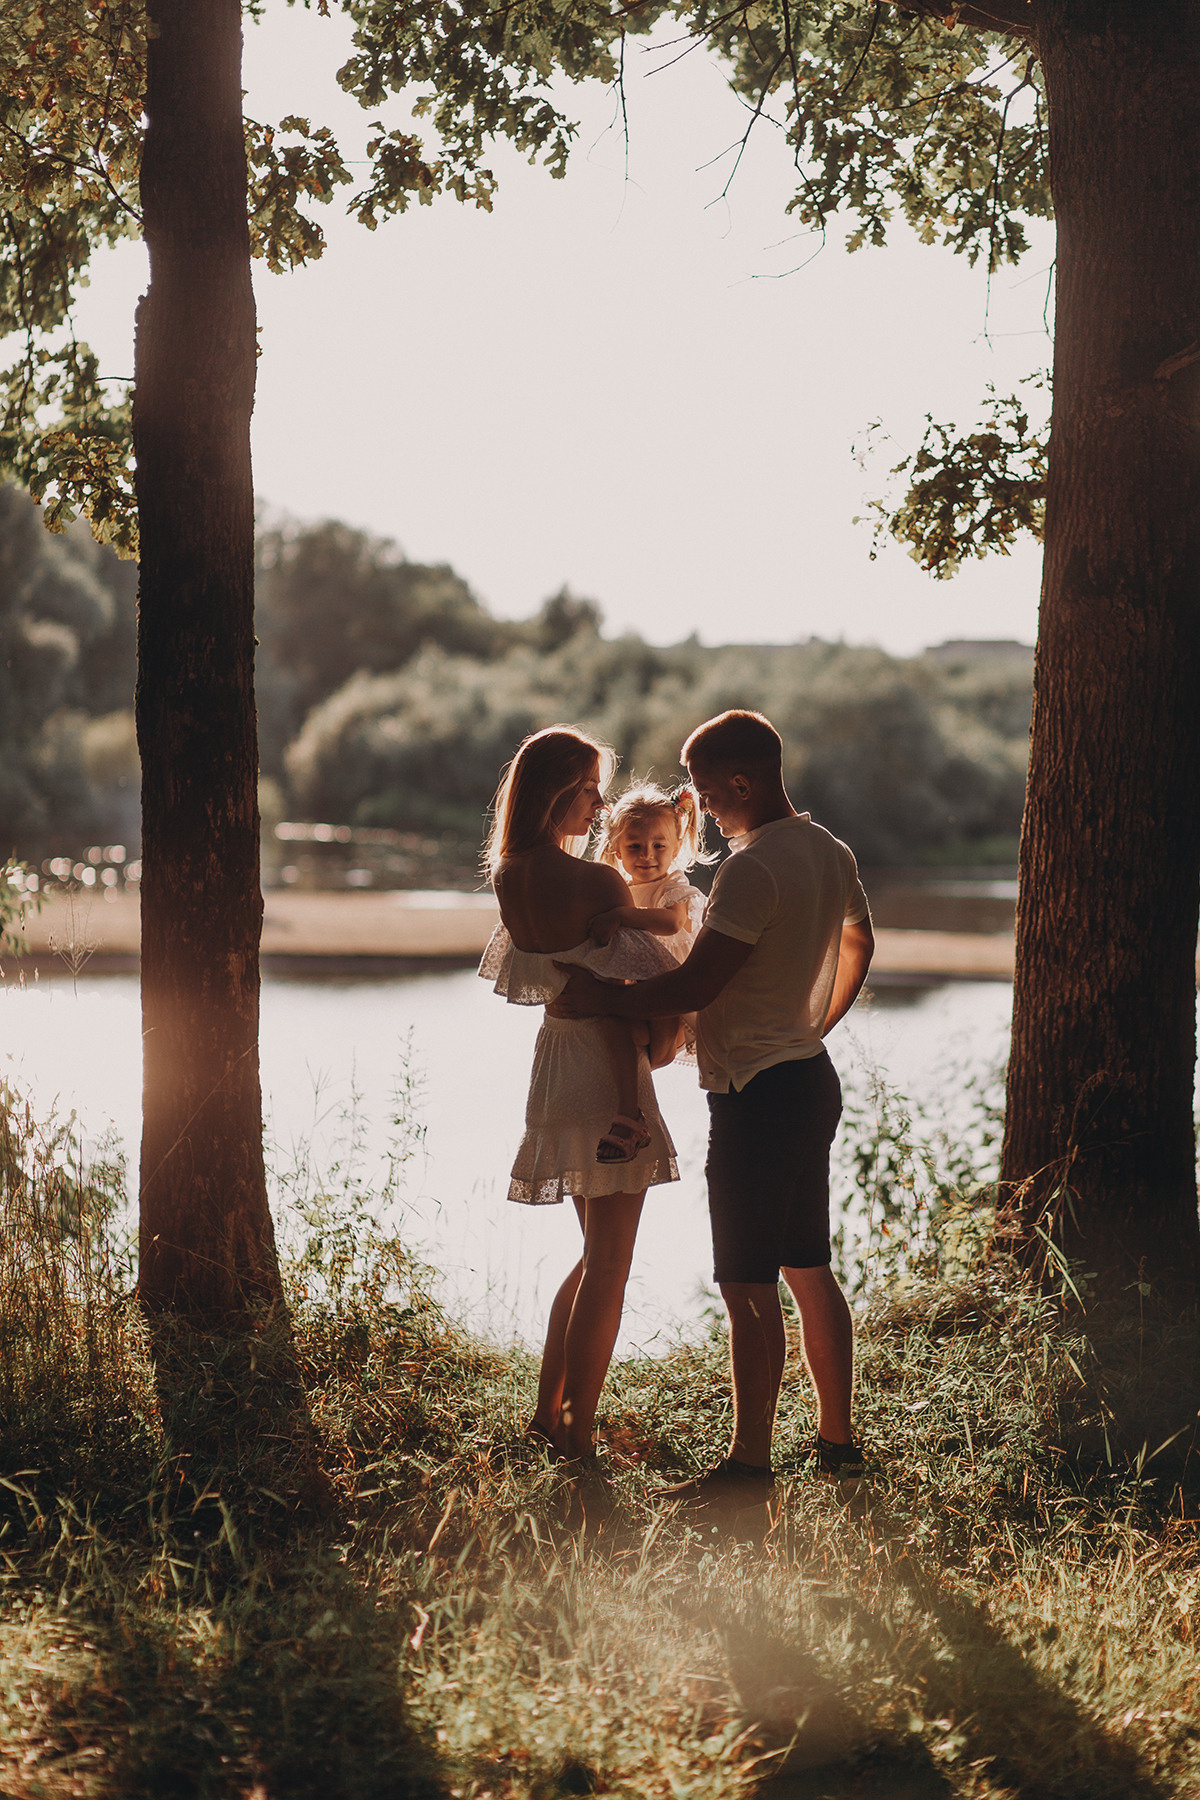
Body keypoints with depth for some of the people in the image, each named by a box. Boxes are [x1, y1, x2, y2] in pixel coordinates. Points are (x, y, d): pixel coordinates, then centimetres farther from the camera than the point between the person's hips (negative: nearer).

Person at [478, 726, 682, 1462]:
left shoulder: (510, 878, 3)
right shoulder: (596, 882, -20)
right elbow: (664, 977, -14)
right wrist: (662, 1039, 2)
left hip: (556, 1058, 8)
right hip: (608, 1070, -8)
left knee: (598, 1254, 21)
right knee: (609, 1266, 2)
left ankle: (550, 1411, 25)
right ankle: (577, 1436, 5)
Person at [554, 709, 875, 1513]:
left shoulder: (753, 867, -20)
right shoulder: (831, 854, 10)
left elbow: (695, 986, -22)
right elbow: (859, 947, 27)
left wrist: (599, 998, -10)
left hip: (757, 1094, -10)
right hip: (811, 1079, 10)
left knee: (749, 1288, -4)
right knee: (810, 1272, 16)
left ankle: (750, 1464, 1)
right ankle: (839, 1441, 24)